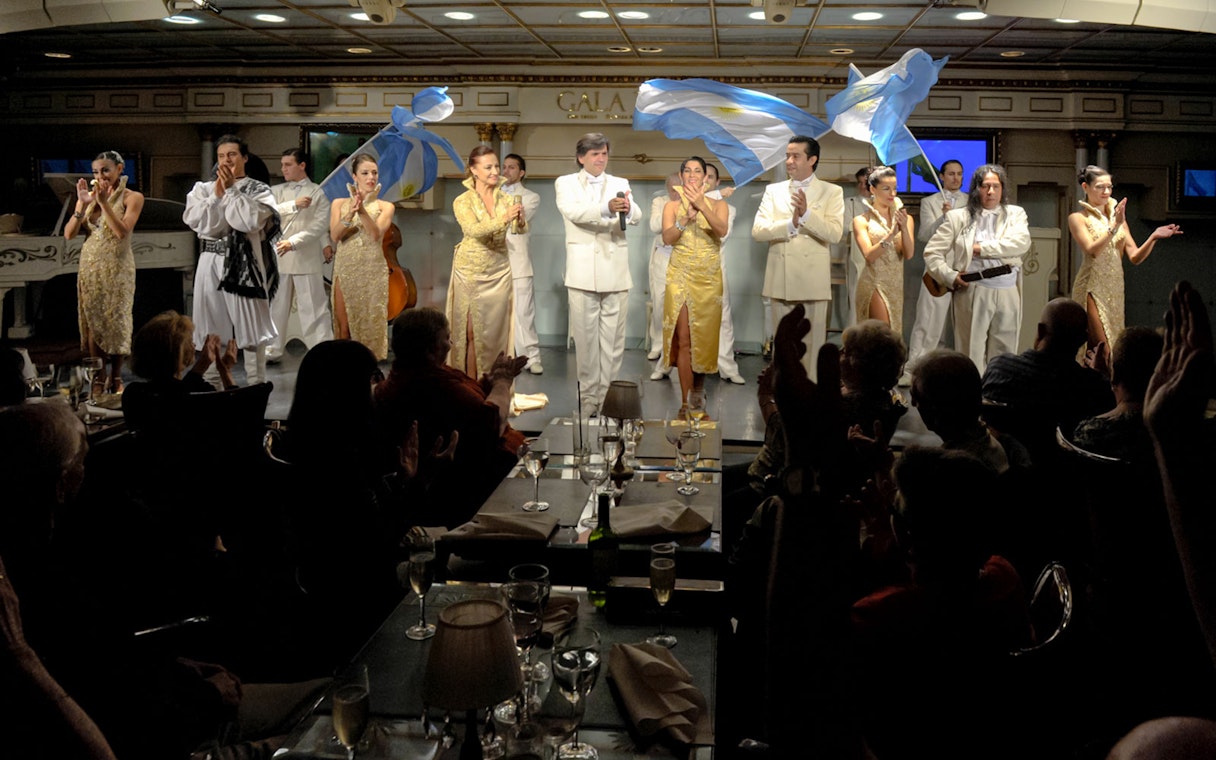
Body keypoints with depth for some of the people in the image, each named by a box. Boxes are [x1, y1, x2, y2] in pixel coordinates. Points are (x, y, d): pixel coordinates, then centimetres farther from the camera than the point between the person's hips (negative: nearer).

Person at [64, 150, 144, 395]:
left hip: (117, 268, -4)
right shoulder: (87, 197, 8)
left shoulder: (132, 197, -2)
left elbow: (122, 232, -16)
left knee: (117, 321, 0)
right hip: (90, 266, 4)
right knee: (93, 322, 3)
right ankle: (98, 379, 9)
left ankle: (116, 377, 12)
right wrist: (83, 204, -9)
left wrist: (104, 202, -17)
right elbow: (69, 234, 1)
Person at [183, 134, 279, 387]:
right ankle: (211, 385, 16)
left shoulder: (259, 190, 1)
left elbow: (251, 221, -15)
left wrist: (231, 189, -11)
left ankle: (257, 385, 4)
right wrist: (217, 195, -10)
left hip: (244, 264, -3)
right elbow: (196, 222, -4)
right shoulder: (203, 189, 10)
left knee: (250, 328, -2)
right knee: (210, 330, 7)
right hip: (212, 263, 3)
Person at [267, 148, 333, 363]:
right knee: (276, 307, 9)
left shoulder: (318, 192, 2)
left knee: (313, 308, -2)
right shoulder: (276, 191, 12)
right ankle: (273, 350, 18)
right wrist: (294, 205, -16)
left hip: (307, 258, -3)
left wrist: (293, 242, -17)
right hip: (279, 257, 4)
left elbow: (320, 225, -7)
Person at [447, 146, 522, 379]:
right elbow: (474, 230, -22)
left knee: (497, 329, 5)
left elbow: (521, 228, -9)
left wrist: (520, 220, -33)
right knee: (472, 331, -1)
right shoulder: (462, 201, -5)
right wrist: (504, 218, -37)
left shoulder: (505, 198, 5)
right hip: (471, 271, -3)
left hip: (499, 270, 3)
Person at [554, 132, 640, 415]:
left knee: (614, 341, 2)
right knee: (586, 338, 3)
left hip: (616, 272, 2)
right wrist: (607, 208, -33)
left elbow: (636, 215, -6)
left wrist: (628, 209, -32)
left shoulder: (620, 184, 12)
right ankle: (589, 400, 11)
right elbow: (572, 211, -15)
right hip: (583, 272, -2)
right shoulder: (566, 183, 6)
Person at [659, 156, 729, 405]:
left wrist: (702, 206, -26)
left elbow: (722, 230, -14)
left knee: (704, 336, 5)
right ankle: (686, 401, -3)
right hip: (681, 277, -1)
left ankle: (698, 387, 22)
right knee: (684, 340, -6)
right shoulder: (672, 206, 6)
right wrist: (688, 216, -23)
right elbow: (667, 238, -9)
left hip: (709, 278, 1)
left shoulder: (718, 205, 6)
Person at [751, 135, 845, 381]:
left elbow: (834, 233, -9)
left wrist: (806, 213, -21)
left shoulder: (831, 192, 4)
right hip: (780, 279, 3)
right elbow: (757, 230, -2)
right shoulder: (773, 190, 10)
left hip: (813, 280, -2)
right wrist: (790, 224, -16)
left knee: (813, 344, 1)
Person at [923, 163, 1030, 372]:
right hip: (972, 292, -1)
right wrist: (950, 277, -5)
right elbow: (931, 252, 8)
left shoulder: (1015, 214, 14)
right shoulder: (958, 217, 11)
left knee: (1004, 353, 4)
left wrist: (980, 249, -9)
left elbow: (1021, 243, -6)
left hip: (1008, 294, 2)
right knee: (972, 353, -3)